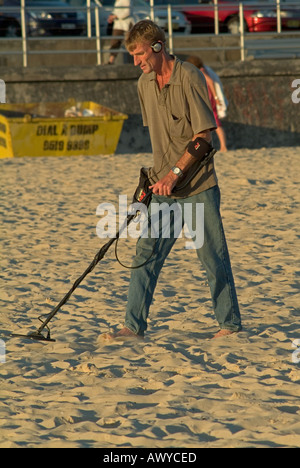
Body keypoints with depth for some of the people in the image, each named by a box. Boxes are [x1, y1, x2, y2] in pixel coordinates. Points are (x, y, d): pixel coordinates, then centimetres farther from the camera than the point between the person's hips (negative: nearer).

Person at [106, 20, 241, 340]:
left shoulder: (189, 77, -14)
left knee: (213, 256, 0)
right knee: (146, 253, -1)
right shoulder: (144, 83, 8)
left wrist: (175, 172, -20)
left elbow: (203, 135, -15)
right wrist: (159, 173, 15)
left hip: (198, 185, -6)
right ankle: (133, 326, 0)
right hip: (163, 185, 6)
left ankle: (230, 323, 12)